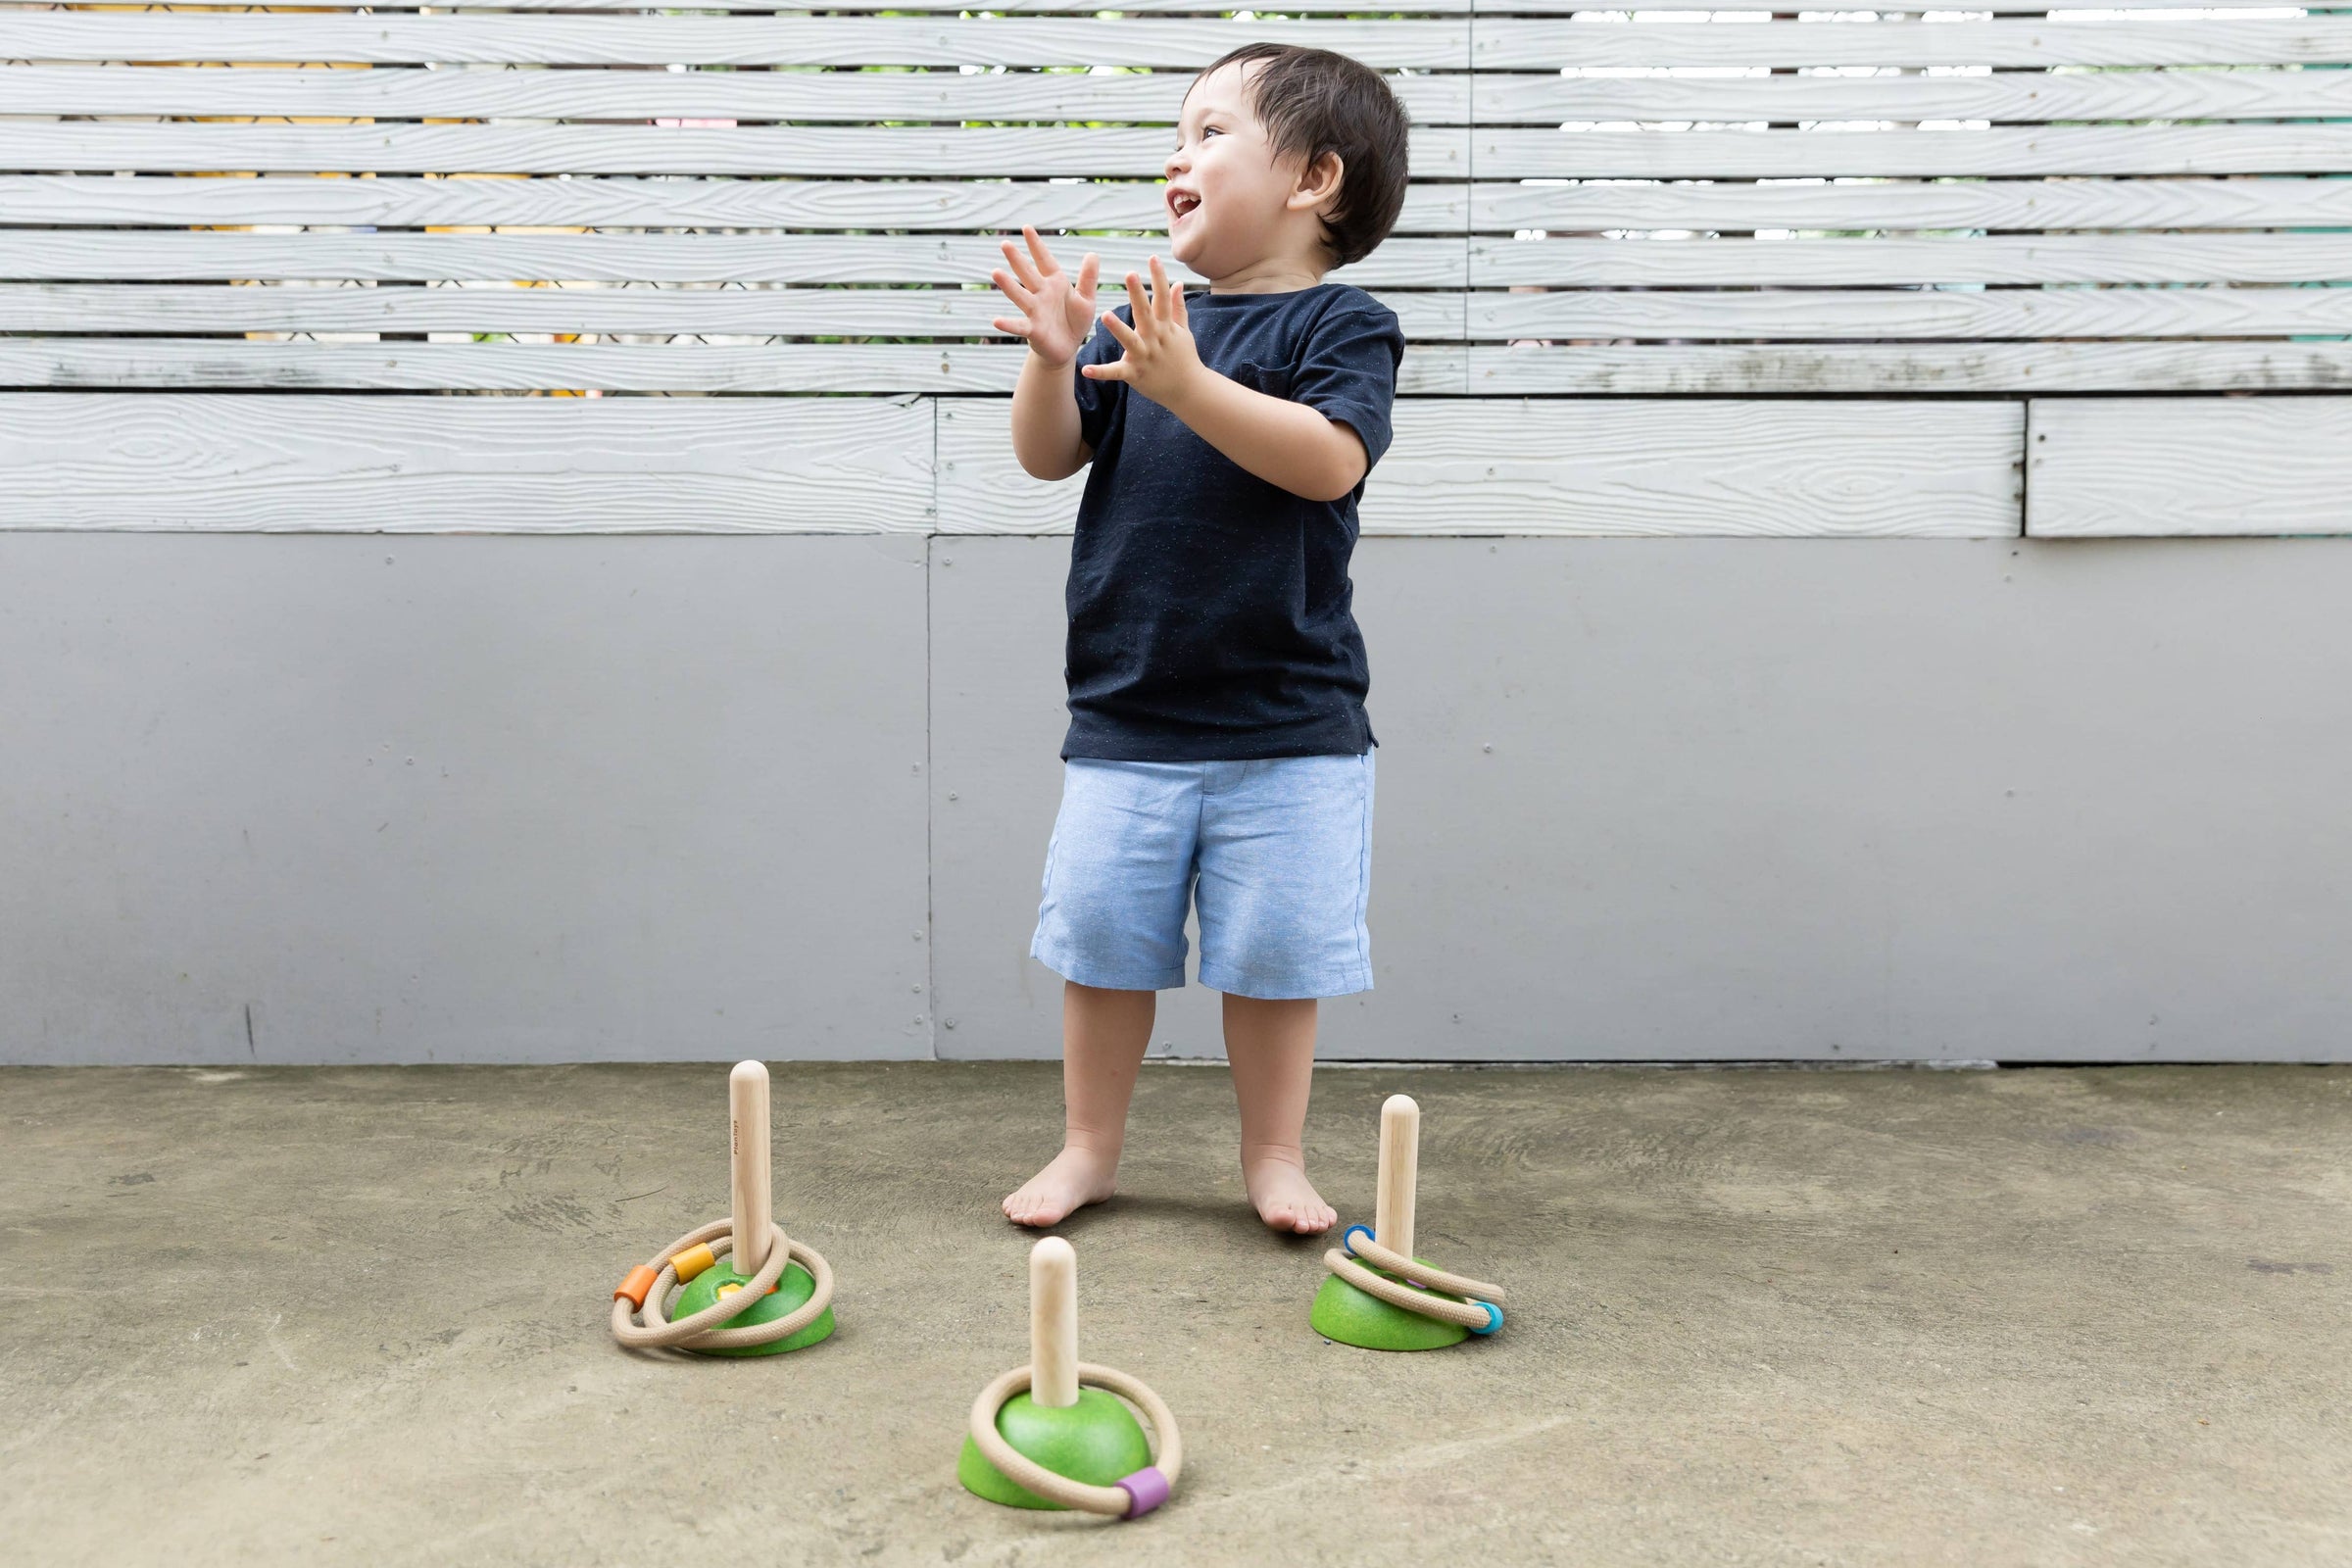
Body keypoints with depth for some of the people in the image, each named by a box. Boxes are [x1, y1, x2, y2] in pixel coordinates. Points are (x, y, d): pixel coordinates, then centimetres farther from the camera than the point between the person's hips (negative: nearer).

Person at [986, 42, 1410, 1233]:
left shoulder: (1342, 325, -4)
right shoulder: (1144, 322, 9)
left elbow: (1328, 459, -22)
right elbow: (1048, 456, 6)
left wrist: (1186, 384, -32)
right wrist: (1053, 360, -13)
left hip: (1287, 730, -4)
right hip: (1124, 720, 4)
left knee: (1273, 953, 5)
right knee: (1101, 938, 9)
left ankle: (1274, 1156, 24)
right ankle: (1090, 1146, 26)